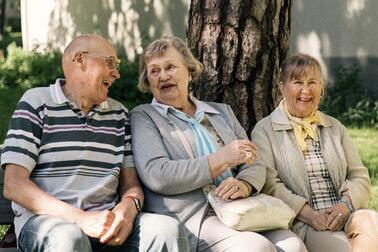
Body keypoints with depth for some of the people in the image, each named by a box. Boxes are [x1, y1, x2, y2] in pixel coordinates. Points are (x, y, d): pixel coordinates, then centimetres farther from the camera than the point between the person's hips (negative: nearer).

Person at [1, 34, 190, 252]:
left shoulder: (119, 114, 18)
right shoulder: (37, 104, 2)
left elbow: (130, 181, 15)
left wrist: (128, 207, -12)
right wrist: (79, 218, -20)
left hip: (106, 221, 3)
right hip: (45, 219, -3)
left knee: (168, 230, -25)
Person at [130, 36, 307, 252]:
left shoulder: (223, 112, 23)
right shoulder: (143, 117, 7)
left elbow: (254, 164, 17)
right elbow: (156, 175, -9)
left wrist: (245, 185, -8)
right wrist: (221, 159, -11)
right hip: (191, 220, -5)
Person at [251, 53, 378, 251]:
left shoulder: (335, 128, 22)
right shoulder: (265, 130, 7)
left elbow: (360, 177, 16)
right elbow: (268, 184, -5)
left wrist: (346, 205, -7)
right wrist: (311, 216, -15)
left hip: (345, 218, 4)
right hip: (300, 224, -4)